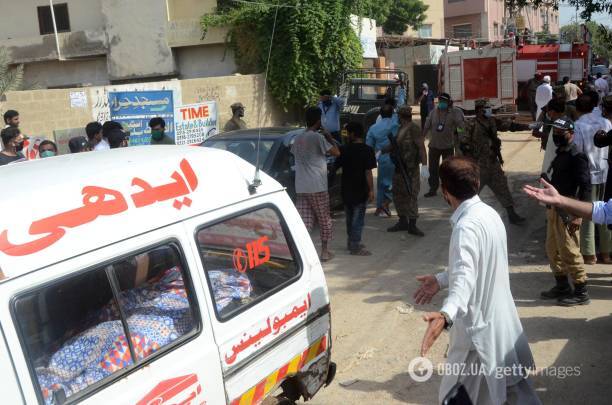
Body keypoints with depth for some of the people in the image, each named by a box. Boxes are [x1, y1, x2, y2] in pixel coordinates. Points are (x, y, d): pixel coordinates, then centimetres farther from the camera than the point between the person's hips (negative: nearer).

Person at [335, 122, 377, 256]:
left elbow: (336, 166, 6)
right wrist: (371, 190, -12)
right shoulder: (367, 150, -12)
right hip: (360, 190, -4)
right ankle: (355, 246, 2)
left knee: (350, 217, 18)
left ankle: (351, 242, 29)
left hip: (346, 190, 4)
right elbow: (368, 172, -16)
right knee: (358, 218, 1)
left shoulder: (344, 150, -2)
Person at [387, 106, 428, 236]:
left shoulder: (413, 128, -13)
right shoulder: (401, 128, 13)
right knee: (398, 194, 13)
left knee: (411, 195, -6)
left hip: (411, 168, -9)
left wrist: (424, 166, -25)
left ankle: (412, 225, -1)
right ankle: (402, 222, 24)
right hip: (399, 167, 9)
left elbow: (422, 148, -19)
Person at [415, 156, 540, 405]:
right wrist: (441, 280, 21)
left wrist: (446, 314, -56)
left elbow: (466, 277, -40)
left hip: (479, 326, -9)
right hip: (499, 319, 9)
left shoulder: (466, 226, -26)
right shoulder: (488, 214, 3)